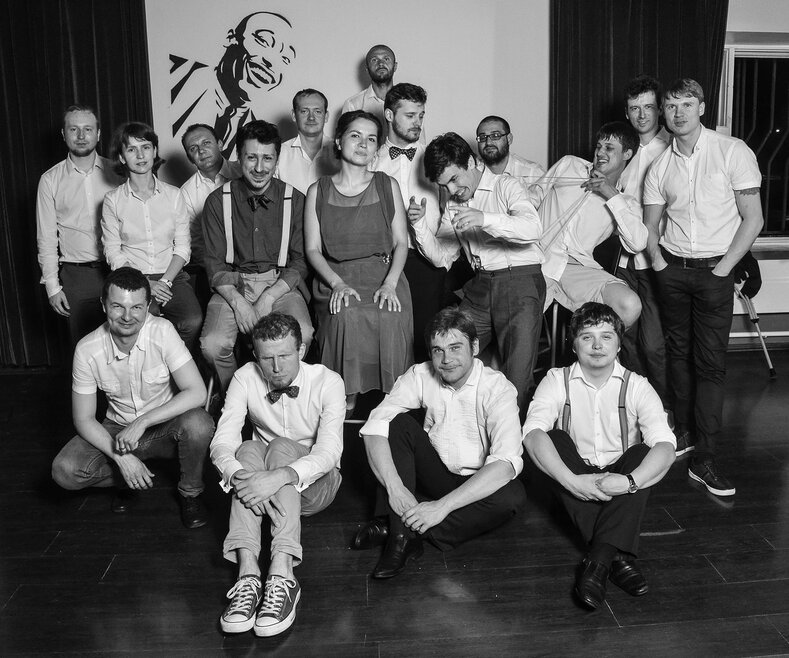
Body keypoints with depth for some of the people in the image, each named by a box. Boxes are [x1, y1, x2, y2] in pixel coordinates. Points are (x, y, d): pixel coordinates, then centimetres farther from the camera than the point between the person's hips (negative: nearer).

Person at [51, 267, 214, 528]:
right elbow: (84, 419, -9)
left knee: (198, 423, -34)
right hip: (117, 430, 2)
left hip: (166, 427, -1)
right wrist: (121, 457, -22)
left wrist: (142, 422, -31)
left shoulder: (162, 332, -21)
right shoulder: (87, 349, -15)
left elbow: (197, 392, -26)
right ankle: (129, 479, 8)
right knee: (64, 471, -22)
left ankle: (190, 492, -4)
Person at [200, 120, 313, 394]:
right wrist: (237, 300, -16)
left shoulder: (295, 200, 1)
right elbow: (214, 263, 2)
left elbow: (300, 261, 0)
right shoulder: (218, 201, 2)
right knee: (213, 345, -27)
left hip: (280, 284, 0)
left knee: (301, 336, -30)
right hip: (232, 285, 1)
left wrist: (267, 299, -14)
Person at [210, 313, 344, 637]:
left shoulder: (327, 382, -16)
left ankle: (282, 574, -45)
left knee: (281, 447, -32)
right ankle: (247, 572, -42)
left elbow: (329, 451, -27)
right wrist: (239, 475, -40)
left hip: (313, 483, -2)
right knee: (248, 450, -29)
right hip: (265, 484, 2)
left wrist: (281, 476, -45)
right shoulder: (245, 378, -9)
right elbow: (222, 442, -17)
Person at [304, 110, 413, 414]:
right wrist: (337, 284, -13)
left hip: (384, 275, 1)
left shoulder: (388, 186, 11)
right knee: (348, 316, -33)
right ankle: (347, 400, -15)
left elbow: (401, 242, 7)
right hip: (336, 278, 0)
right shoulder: (318, 191, 10)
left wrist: (389, 284, -11)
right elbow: (313, 249, 5)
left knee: (391, 318, -31)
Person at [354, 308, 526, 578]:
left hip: (477, 484, -2)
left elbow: (507, 462, -32)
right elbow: (374, 427, -19)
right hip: (433, 473, 2)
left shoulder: (497, 389, -19)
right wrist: (394, 487, -34)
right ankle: (402, 534, -26)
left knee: (513, 495, -33)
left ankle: (398, 526, -25)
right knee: (399, 423, -20)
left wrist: (442, 506, -38)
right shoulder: (420, 376, -9)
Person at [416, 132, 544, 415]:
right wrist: (419, 223, -2)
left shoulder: (505, 186, -1)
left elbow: (533, 229, -19)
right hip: (480, 287, 6)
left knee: (517, 377, -12)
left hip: (520, 279, -5)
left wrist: (484, 218, -32)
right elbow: (442, 258, 12)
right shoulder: (453, 206, 18)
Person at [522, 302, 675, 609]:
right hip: (575, 485, 0)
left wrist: (629, 482, -38)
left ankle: (598, 560, -36)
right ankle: (617, 555, -32)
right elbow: (532, 433, -23)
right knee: (555, 440, -26)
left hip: (620, 487, 0)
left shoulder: (637, 387, -5)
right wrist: (572, 482, -37)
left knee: (644, 454, -27)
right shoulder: (557, 381, -5)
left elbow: (665, 446, -20)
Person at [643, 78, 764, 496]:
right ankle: (683, 433, 22)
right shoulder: (660, 166, 7)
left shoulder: (733, 152, -3)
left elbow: (753, 219, -4)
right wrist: (658, 262, -2)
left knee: (710, 362, -5)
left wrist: (723, 268, -9)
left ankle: (704, 461, -2)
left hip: (715, 271, -3)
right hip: (672, 269, 3)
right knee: (678, 352, 9)